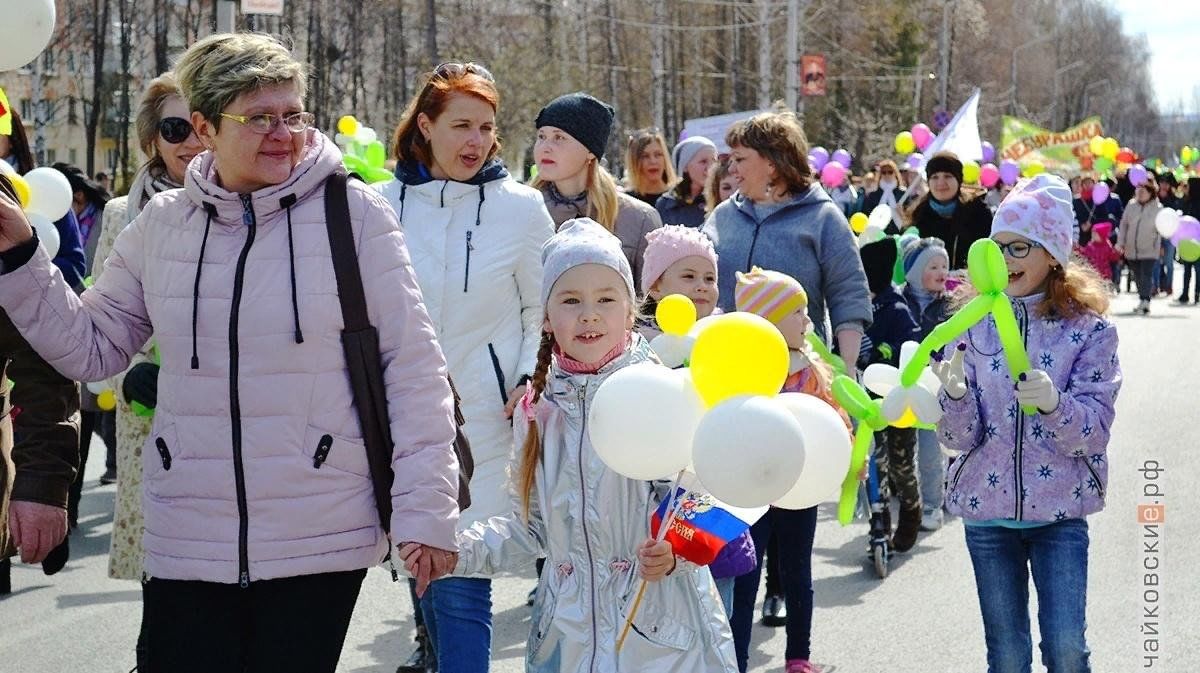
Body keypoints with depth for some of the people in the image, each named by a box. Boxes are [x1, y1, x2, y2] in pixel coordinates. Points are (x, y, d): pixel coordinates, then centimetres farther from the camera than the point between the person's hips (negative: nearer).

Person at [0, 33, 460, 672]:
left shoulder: (353, 213, -4)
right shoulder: (162, 223, 6)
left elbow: (413, 370, -3)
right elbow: (91, 348, 14)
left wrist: (424, 511, -5)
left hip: (322, 543, -2)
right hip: (186, 543, 2)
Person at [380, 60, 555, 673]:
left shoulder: (520, 208, -1)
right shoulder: (383, 204, 3)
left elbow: (545, 312, 5)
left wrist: (531, 379, -9)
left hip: (482, 419, -3)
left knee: (459, 585, -10)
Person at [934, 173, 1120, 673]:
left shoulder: (1089, 327, -4)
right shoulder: (975, 324, 3)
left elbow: (1094, 430, -11)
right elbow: (960, 436, -1)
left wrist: (1053, 403, -31)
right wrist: (955, 393, -23)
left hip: (1059, 510, -2)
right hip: (987, 507, 2)